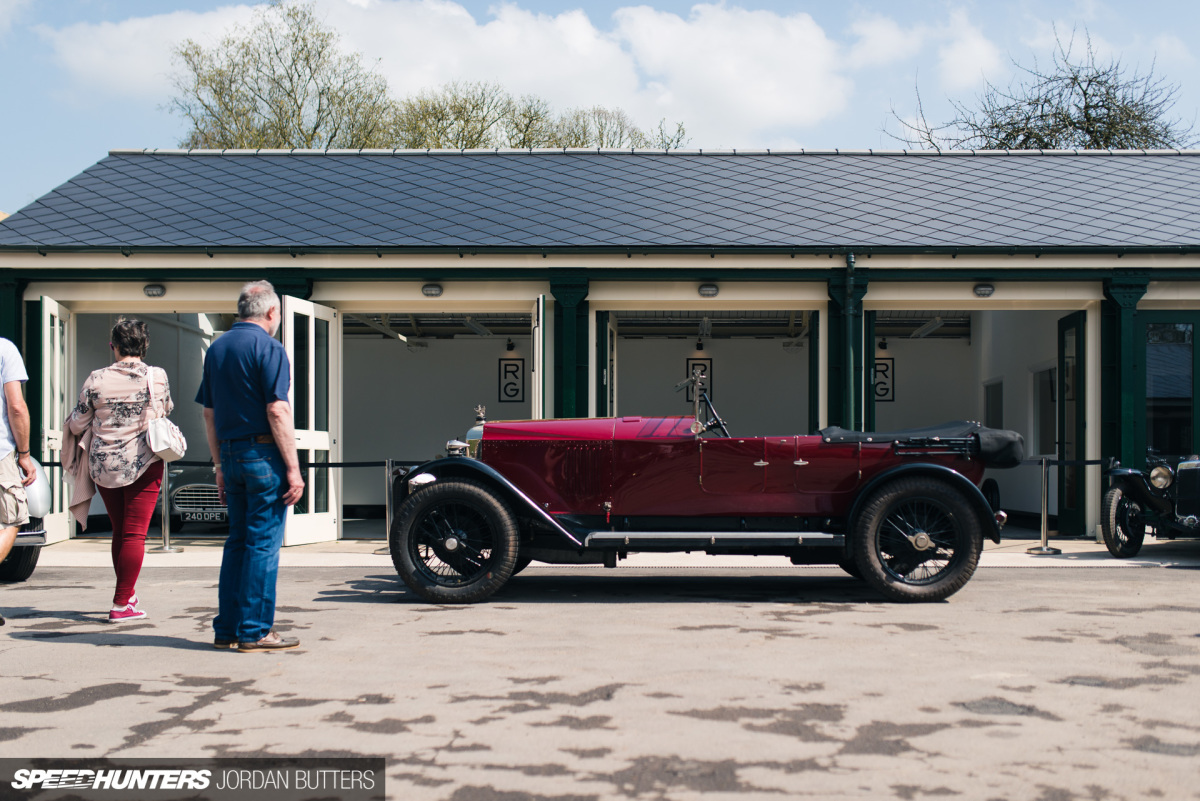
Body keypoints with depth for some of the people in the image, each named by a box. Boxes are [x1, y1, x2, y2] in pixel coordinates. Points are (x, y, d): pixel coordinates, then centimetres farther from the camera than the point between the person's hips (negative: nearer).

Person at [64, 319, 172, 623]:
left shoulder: (96, 380, -5)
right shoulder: (157, 377, -6)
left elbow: (77, 423, 2)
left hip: (104, 465, 2)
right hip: (143, 463, -2)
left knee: (119, 531, 17)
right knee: (134, 533, 1)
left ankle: (127, 595, 29)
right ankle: (122, 604, -1)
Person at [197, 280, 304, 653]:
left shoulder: (217, 348, 14)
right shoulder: (267, 347, -9)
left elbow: (209, 414, 17)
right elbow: (277, 412, -16)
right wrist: (293, 468, -14)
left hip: (231, 456, 8)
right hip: (264, 455, -8)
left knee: (237, 541, 13)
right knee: (263, 543, -3)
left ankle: (226, 629, 16)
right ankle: (255, 632, 0)